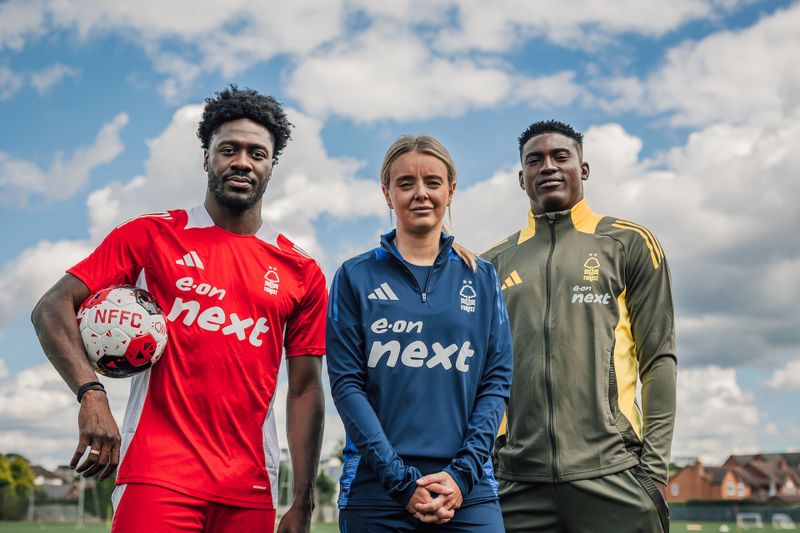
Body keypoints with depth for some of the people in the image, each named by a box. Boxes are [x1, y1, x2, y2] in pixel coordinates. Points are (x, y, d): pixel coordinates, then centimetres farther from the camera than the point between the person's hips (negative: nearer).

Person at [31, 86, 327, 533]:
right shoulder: (151, 236, 3)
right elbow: (52, 308, -2)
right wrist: (91, 392, -20)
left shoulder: (301, 273, 7)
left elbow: (305, 390, 8)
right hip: (158, 475, -2)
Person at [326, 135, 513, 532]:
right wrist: (401, 480, -11)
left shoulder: (481, 278, 8)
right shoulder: (356, 277, 3)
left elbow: (497, 381, 4)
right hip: (375, 487, -1)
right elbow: (346, 383, -4)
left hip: (468, 490, 1)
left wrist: (463, 472, -8)